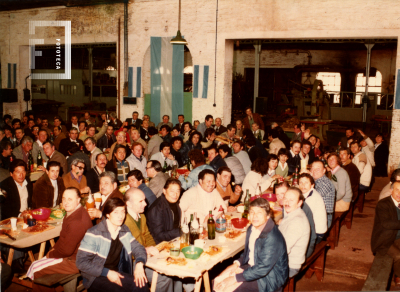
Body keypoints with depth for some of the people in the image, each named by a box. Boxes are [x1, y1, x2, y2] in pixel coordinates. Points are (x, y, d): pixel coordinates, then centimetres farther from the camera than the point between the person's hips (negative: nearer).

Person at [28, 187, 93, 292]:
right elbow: (64, 238, 19)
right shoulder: (73, 212, 5)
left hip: (75, 262, -10)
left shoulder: (77, 222, -30)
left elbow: (67, 250, -24)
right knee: (35, 265, 12)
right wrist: (54, 248, 4)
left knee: (36, 270, -3)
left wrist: (51, 254, -7)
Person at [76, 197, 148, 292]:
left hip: (117, 273, 6)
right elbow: (81, 262, -13)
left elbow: (137, 248, 13)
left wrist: (139, 264, -11)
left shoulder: (125, 231, 8)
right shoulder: (94, 234, -12)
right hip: (96, 276, -5)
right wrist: (107, 273, -20)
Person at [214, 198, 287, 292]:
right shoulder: (252, 229, -1)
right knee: (217, 281, 0)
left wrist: (235, 278, -23)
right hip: (252, 266, 8)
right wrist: (237, 263, -3)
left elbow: (262, 269, -28)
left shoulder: (272, 238, -28)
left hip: (269, 277, -8)